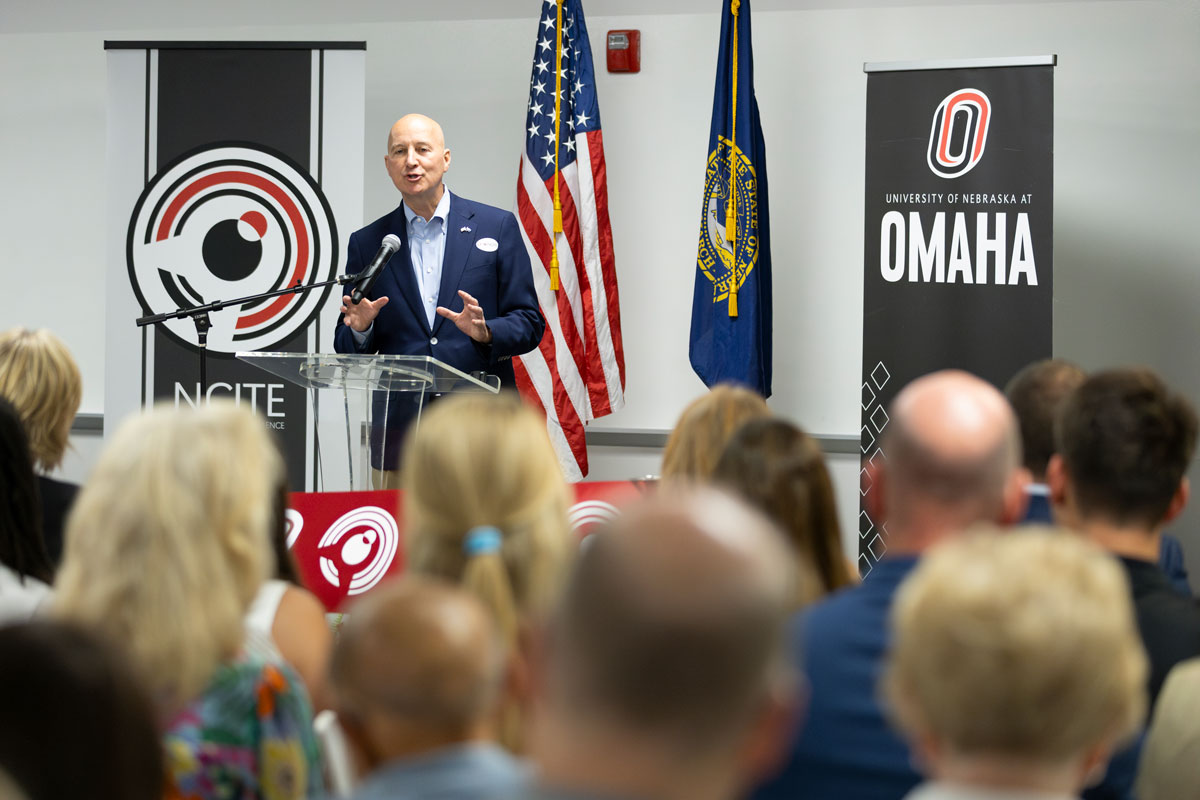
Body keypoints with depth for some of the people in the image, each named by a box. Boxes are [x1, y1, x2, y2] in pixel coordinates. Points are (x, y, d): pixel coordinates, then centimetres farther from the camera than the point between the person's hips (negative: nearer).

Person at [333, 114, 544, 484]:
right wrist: (360, 329, -9)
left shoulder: (497, 226, 7)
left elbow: (529, 324, 5)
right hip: (399, 433, 2)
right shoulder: (366, 243, 12)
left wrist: (486, 332, -15)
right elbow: (347, 349, 14)